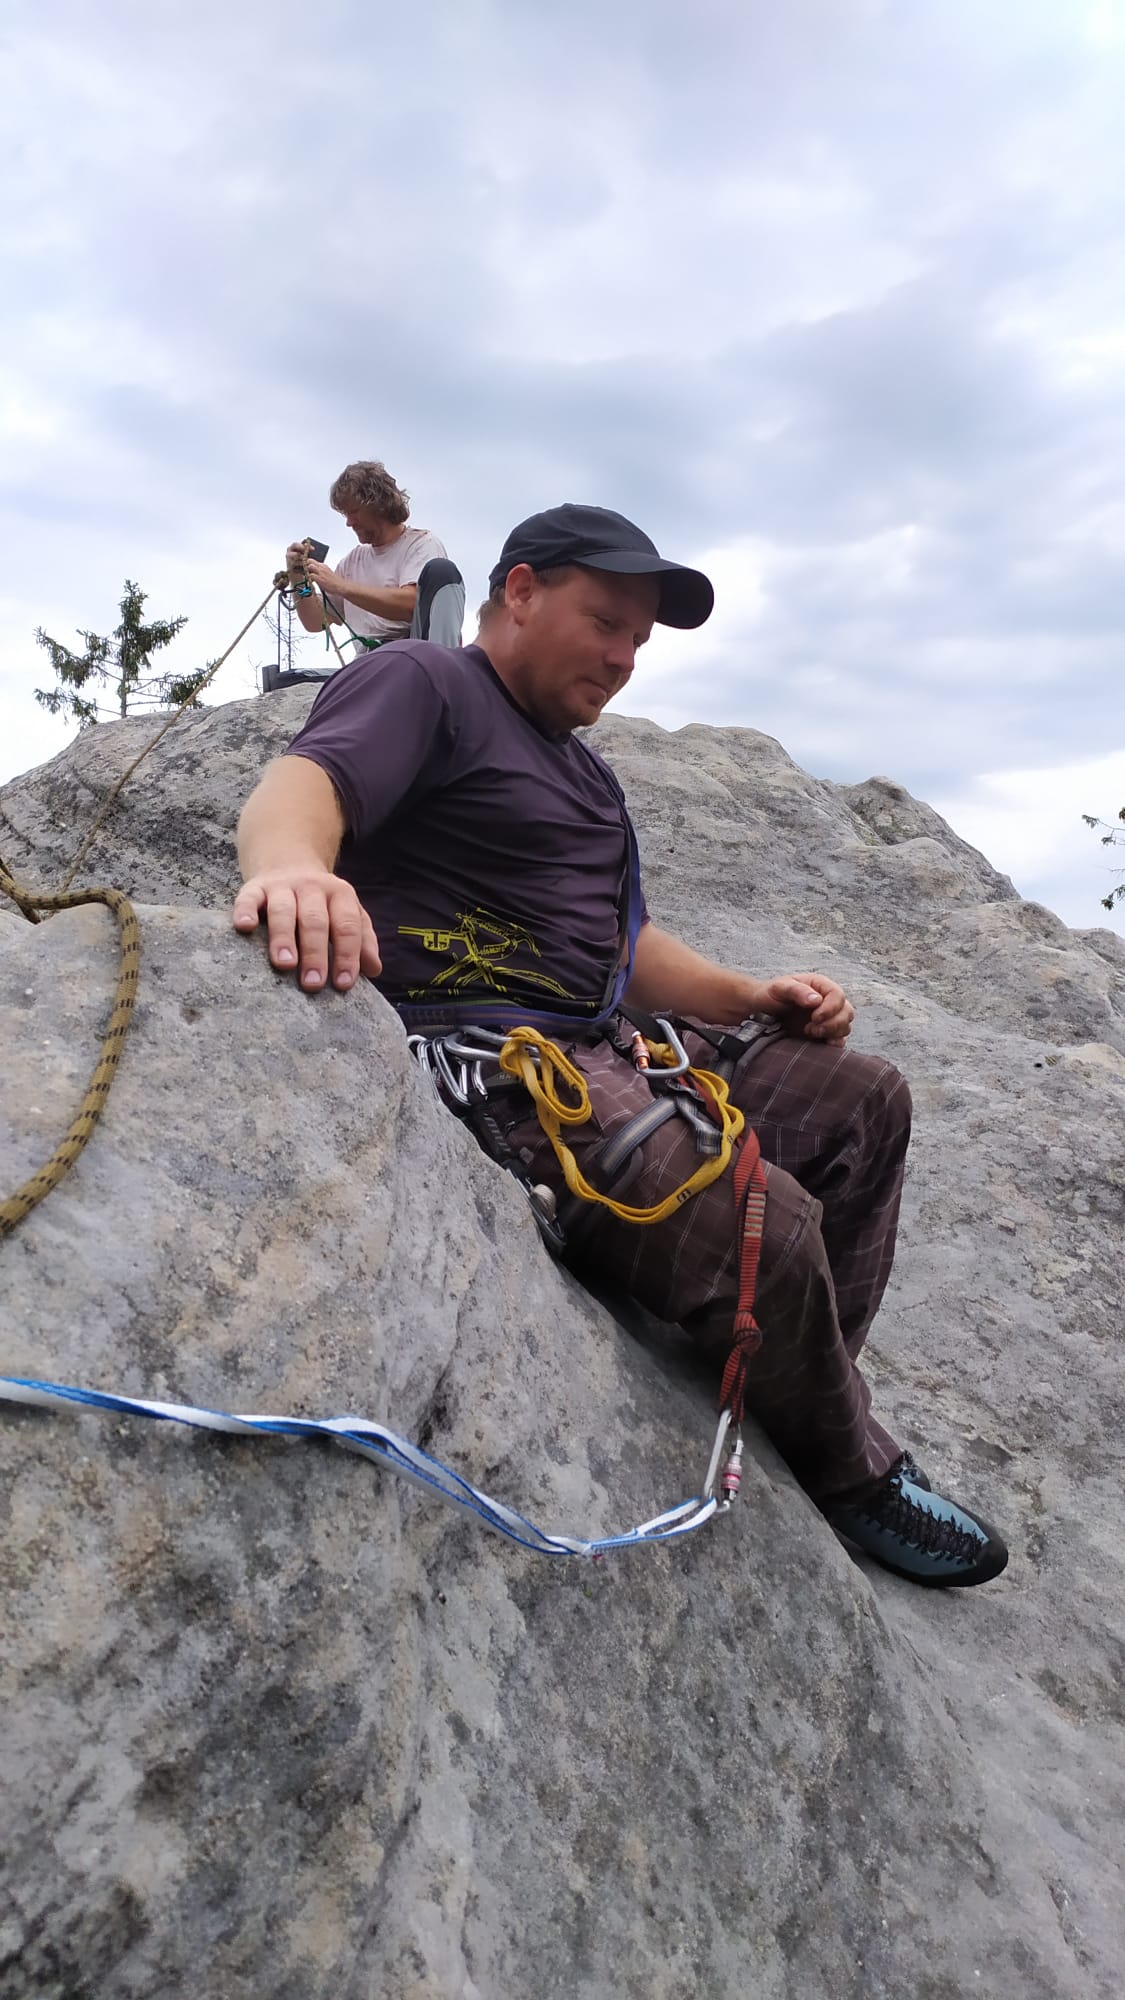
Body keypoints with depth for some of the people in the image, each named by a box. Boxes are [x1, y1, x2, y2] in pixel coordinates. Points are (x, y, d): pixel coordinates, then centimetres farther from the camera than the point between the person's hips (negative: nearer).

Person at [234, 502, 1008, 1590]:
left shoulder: (582, 769, 26)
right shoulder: (420, 684, -2)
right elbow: (300, 784, -22)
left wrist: (749, 996, 9)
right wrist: (292, 868, -47)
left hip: (607, 1050, 10)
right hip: (482, 1060, -10)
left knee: (864, 1099, 10)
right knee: (764, 1226, -27)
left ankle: (798, 1397, 10)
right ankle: (852, 1476, 3)